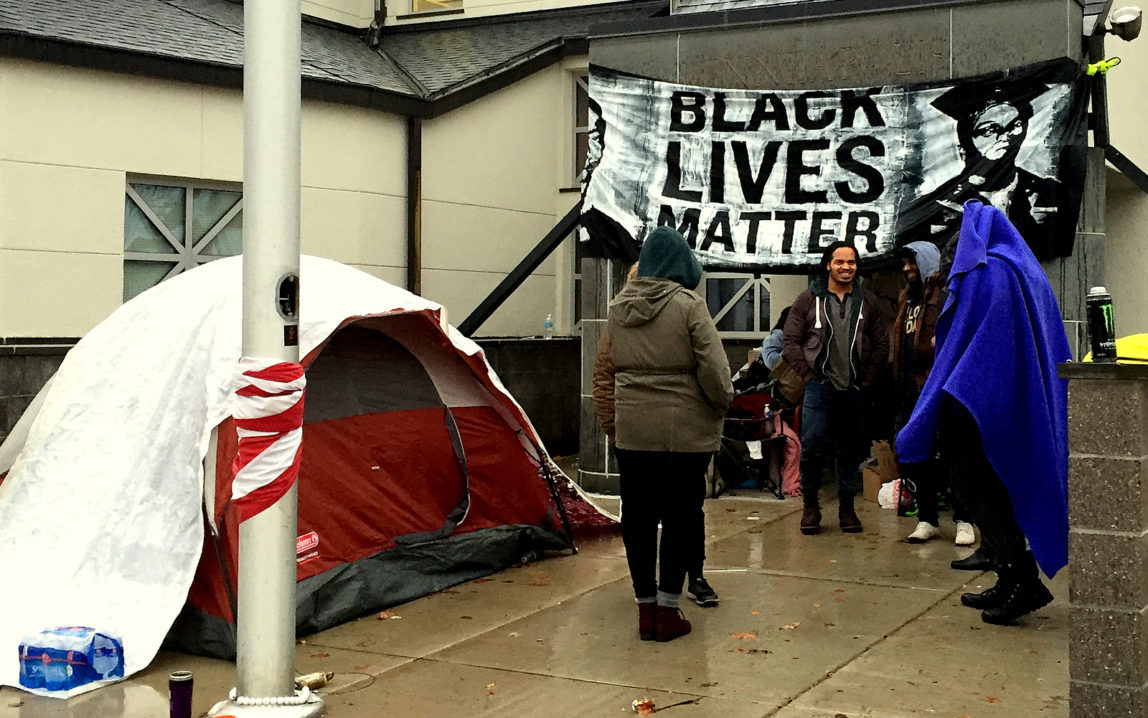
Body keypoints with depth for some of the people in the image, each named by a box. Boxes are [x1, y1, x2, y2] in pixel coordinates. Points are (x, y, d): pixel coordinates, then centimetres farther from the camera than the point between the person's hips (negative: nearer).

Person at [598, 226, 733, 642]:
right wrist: (724, 404, 4)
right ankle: (667, 611, 9)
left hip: (630, 430, 5)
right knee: (680, 515, 5)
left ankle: (646, 608, 17)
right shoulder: (688, 305, -11)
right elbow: (713, 369, -12)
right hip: (685, 431, -4)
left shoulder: (619, 307, 5)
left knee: (637, 514, 10)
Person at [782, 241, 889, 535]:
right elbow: (790, 341, 2)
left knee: (851, 450, 8)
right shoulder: (809, 299, 2)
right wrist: (809, 376, -4)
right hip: (820, 387, -2)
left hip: (856, 390, 2)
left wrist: (867, 379, 3)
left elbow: (881, 344, 12)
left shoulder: (867, 301, 9)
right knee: (812, 446, -9)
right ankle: (810, 505, 7)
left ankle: (847, 507, 20)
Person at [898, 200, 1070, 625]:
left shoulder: (981, 274, -11)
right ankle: (1008, 584, 16)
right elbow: (1055, 350, 17)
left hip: (981, 397, -9)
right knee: (1003, 488, 14)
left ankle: (1024, 578, -11)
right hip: (1024, 407, 9)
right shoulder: (1030, 274, 15)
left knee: (971, 483, -3)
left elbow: (957, 343, -13)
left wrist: (928, 418, -9)